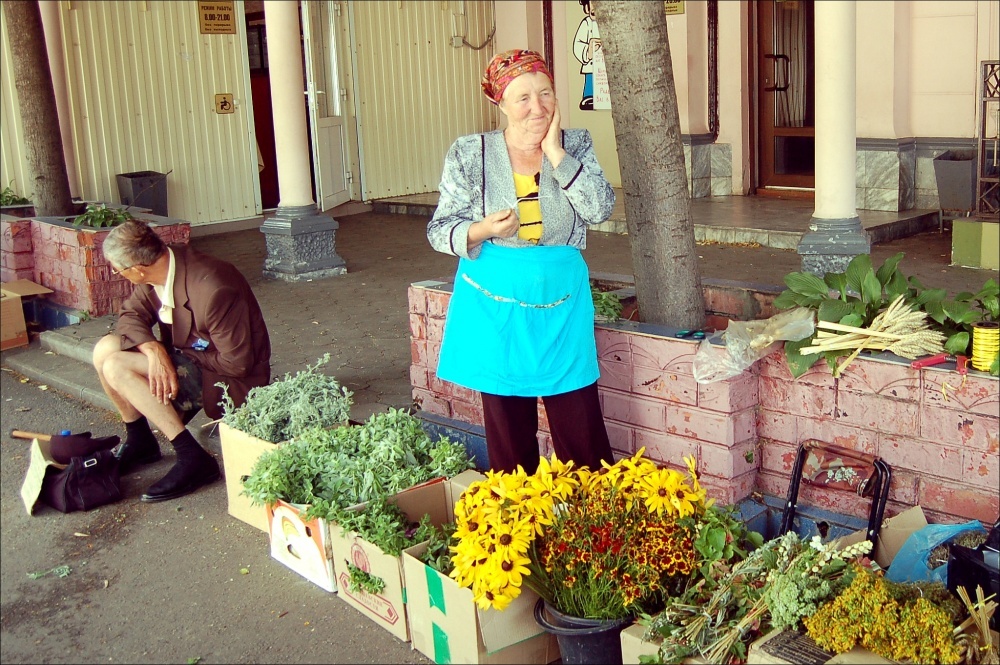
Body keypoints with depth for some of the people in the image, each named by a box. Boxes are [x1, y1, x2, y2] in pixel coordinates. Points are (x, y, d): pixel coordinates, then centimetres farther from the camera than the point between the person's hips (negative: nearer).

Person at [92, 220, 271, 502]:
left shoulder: (213, 291, -31)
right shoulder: (158, 269, -7)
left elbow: (237, 363, -26)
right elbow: (130, 315, 0)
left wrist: (175, 355, -16)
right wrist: (154, 350, -22)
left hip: (232, 381, -9)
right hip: (188, 358, 9)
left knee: (117, 367, -21)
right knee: (105, 349, -4)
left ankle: (192, 458, -19)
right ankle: (139, 440, 12)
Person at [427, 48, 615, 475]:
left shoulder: (576, 146, 2)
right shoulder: (470, 155, -3)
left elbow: (600, 209, -12)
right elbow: (439, 230, 0)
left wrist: (555, 153, -14)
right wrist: (482, 230, -19)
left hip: (562, 307, 1)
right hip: (495, 310, -1)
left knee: (582, 430, 2)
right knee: (509, 433, 9)